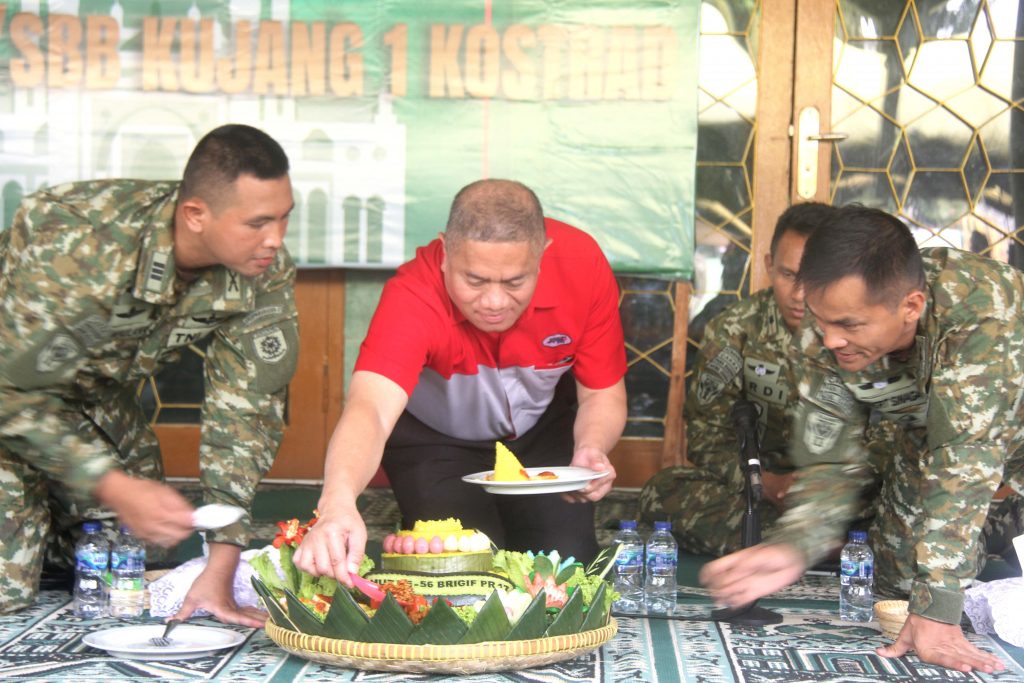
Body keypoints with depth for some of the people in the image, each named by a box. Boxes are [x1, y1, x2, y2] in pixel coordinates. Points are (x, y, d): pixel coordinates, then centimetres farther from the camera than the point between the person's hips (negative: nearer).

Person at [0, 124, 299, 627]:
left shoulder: (267, 273, -22)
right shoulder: (82, 250, -39)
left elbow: (246, 405, -17)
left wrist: (221, 565, -22)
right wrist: (115, 489, -38)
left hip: (99, 395, 5)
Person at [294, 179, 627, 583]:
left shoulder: (583, 265, -29)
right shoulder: (412, 298, -38)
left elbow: (603, 394, -16)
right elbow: (371, 408, -53)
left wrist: (591, 449, -38)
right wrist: (338, 502, -73)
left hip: (542, 427, 2)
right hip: (434, 437, -2)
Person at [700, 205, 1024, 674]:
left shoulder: (980, 310, -42)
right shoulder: (823, 344, -25)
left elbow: (965, 461, -43)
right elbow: (831, 464, -19)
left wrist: (936, 609, -44)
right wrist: (792, 546, -39)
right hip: (932, 439, 4)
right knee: (898, 592, -2)